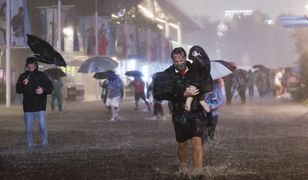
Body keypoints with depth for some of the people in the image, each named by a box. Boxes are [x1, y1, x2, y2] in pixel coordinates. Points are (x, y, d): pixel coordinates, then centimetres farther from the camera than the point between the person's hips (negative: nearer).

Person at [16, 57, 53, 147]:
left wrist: (43, 90, -18)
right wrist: (23, 84, -13)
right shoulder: (23, 76, 7)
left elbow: (50, 87, 2)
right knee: (29, 128, 6)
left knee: (43, 126, -8)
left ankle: (44, 143, 3)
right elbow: (18, 90, 6)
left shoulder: (41, 75, 2)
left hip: (40, 106, -2)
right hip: (28, 106, 2)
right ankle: (30, 145, 16)